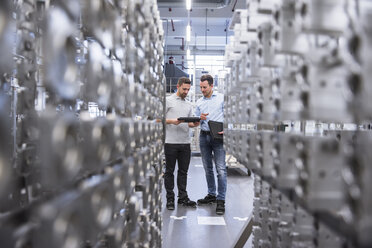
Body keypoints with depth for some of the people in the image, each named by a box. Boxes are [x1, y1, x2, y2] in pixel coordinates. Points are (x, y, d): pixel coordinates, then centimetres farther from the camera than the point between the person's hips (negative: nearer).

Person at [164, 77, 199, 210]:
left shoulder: (189, 104, 18)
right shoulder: (168, 101, 1)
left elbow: (189, 123, 18)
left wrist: (194, 124, -4)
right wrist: (172, 121, -19)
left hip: (185, 142, 5)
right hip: (171, 142, -5)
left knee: (183, 171, 8)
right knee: (169, 171, 3)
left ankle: (183, 197, 16)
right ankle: (170, 199, 11)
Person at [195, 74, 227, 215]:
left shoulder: (221, 98, 2)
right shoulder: (199, 102, 15)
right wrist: (200, 118, -4)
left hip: (218, 137, -5)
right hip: (204, 136, 5)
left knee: (221, 169, -9)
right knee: (208, 168, 11)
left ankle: (221, 200, -6)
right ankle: (211, 195, 24)